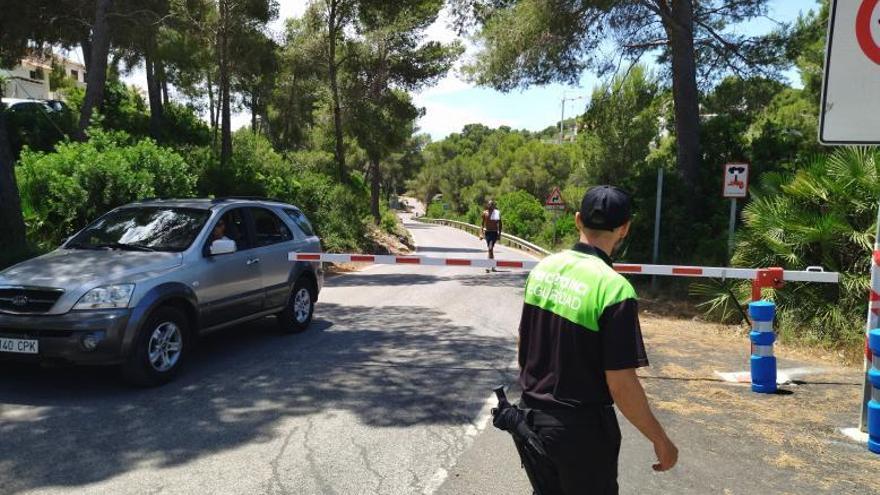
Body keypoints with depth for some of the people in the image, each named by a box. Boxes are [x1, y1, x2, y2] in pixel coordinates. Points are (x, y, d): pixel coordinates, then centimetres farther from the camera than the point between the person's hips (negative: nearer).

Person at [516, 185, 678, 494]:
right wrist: (661, 441, -7)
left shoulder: (543, 268, -3)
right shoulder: (614, 288, -22)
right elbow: (621, 385, -20)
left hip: (532, 416, 6)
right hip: (581, 430, -5)